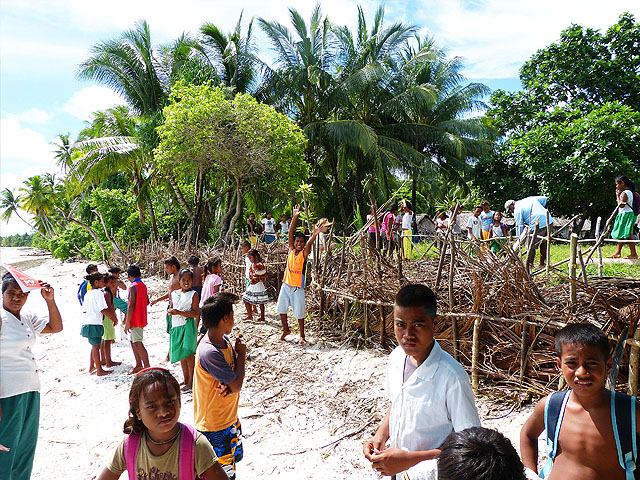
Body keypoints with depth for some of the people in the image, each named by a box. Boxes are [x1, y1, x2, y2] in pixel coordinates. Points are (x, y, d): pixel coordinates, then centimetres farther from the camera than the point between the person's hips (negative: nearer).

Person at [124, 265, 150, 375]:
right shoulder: (143, 285, 10)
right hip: (142, 317, 9)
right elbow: (147, 301, 18)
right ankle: (139, 365, 25)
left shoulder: (133, 287, -16)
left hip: (135, 319, -9)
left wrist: (128, 322, -19)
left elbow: (131, 305, -22)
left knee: (138, 343, -6)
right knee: (134, 342, 18)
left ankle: (147, 367, -6)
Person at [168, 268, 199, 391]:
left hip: (188, 326, -6)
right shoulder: (174, 293, 12)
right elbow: (172, 307, 21)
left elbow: (195, 313, -11)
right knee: (181, 354, 10)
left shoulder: (193, 294, -3)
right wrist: (170, 311, -4)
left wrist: (178, 312, -19)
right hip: (176, 326, 6)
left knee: (188, 353, -11)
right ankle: (186, 380, 20)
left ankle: (191, 381, -3)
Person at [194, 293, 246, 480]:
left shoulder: (224, 340, -2)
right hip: (214, 427, -8)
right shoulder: (209, 352, -31)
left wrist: (231, 384, -21)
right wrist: (241, 353, -12)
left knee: (234, 457, 26)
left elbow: (235, 380, 4)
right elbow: (237, 385, -25)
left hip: (229, 417, 9)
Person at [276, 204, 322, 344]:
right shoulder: (291, 250, 1)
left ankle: (302, 335, 20)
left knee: (299, 312, 3)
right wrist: (294, 217, -17)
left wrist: (314, 235, -47)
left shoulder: (304, 253, -6)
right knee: (281, 308, 12)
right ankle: (286, 329, 34)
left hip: (298, 286, -4)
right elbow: (290, 233, -7)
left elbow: (309, 244, -26)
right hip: (286, 284, 4)